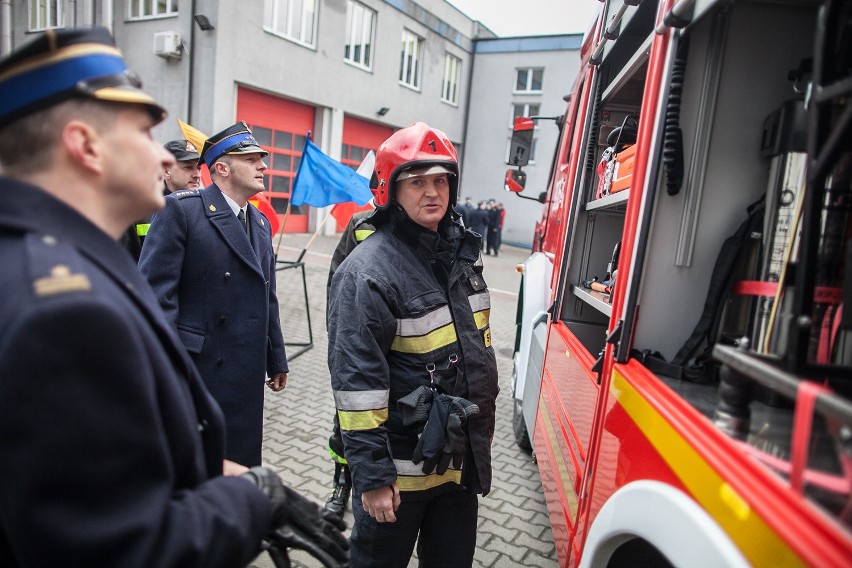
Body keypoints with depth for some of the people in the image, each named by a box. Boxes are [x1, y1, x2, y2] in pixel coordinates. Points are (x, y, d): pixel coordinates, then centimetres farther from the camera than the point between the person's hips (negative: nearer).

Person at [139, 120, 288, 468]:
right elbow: (156, 292, -14)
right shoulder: (180, 210, -9)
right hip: (195, 370, -6)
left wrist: (277, 361, 18)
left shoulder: (261, 223, 14)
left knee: (242, 463, 15)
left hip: (246, 377, 6)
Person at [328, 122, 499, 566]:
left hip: (462, 460, 7)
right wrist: (371, 473, -19)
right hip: (401, 466, -7)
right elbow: (356, 379, -21)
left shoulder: (460, 253, 5)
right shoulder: (367, 271, -20)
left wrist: (480, 436, 19)